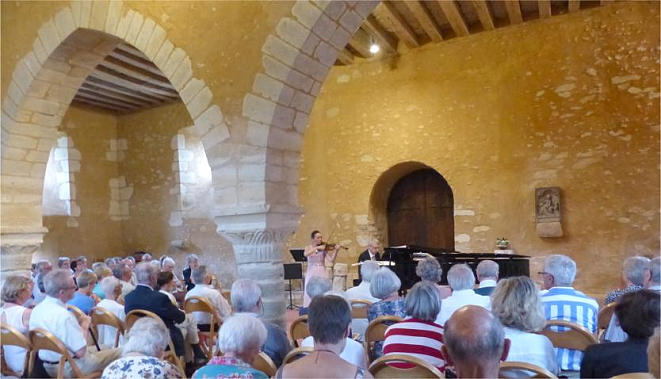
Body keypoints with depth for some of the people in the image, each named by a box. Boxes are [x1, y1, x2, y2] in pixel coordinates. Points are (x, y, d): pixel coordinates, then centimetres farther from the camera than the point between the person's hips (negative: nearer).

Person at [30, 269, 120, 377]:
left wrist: (79, 325, 5)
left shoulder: (37, 309, -4)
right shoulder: (64, 316, -30)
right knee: (117, 352, 1)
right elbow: (81, 352, -27)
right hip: (69, 368, -9)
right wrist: (85, 326, -13)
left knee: (100, 349, 25)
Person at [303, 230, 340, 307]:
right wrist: (317, 247, -22)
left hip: (322, 273, 0)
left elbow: (331, 260, -8)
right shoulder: (308, 247, 6)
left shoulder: (324, 248, 2)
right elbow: (305, 254, -18)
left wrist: (336, 250, -20)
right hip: (311, 274, 1)